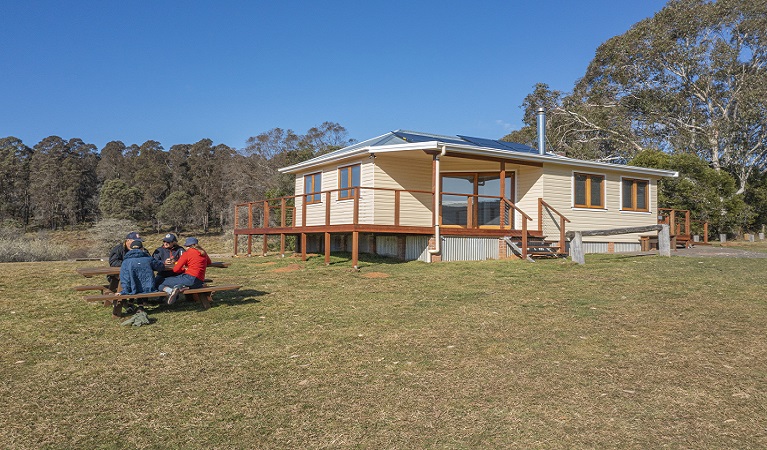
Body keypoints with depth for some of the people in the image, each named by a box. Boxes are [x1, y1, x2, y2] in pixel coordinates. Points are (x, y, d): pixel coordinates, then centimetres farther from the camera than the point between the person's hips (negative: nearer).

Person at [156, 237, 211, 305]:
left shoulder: (187, 253, -3)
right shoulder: (203, 253, 14)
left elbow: (175, 269, -4)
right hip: (199, 282, 7)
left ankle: (170, 291, -29)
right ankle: (181, 287, -6)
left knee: (158, 282, 1)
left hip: (189, 278, -7)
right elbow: (209, 262, 36)